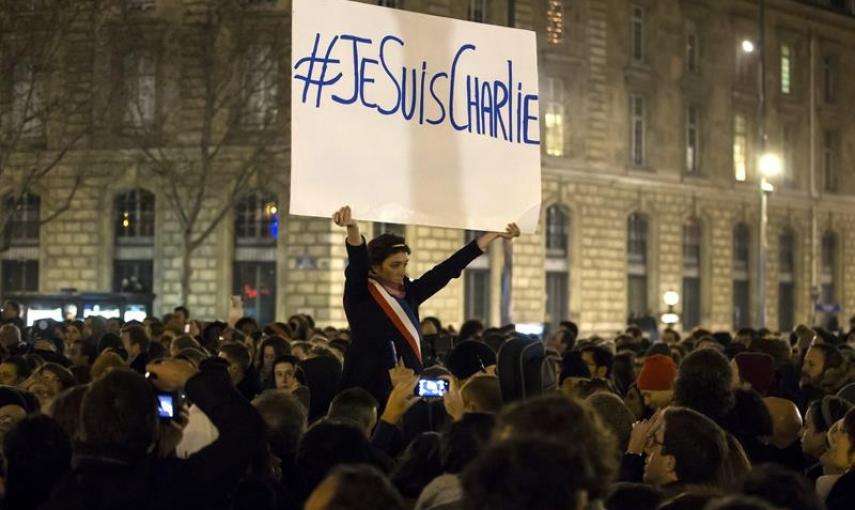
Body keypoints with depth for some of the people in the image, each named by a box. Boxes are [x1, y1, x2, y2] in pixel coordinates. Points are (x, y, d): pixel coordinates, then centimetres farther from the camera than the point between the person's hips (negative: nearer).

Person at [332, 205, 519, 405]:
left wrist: (494, 235, 16)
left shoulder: (408, 293, 11)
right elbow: (358, 261, -22)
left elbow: (447, 269, 14)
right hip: (367, 391, -6)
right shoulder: (359, 294, -4)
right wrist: (352, 228, -42)